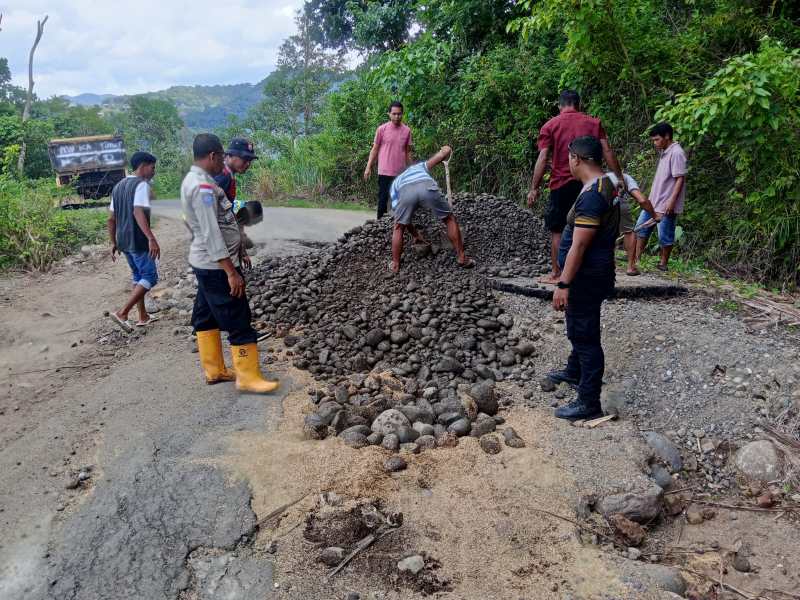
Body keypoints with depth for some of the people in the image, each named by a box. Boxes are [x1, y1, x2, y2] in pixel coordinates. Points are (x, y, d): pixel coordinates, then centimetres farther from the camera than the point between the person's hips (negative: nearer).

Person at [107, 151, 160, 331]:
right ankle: (122, 313, -12)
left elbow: (111, 218, 17)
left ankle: (143, 316, 23)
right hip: (138, 240, -9)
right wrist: (151, 238, -34)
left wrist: (113, 242, 22)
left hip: (123, 240, 9)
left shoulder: (118, 186, 16)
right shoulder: (142, 184, -11)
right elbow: (138, 212, -26)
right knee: (150, 277, -3)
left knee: (138, 276, 19)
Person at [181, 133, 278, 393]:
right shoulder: (203, 186, -21)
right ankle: (248, 377, 2)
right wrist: (231, 271, -26)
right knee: (238, 321, -4)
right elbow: (211, 234, -26)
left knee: (206, 317, 15)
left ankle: (214, 369, 26)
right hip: (217, 266, -11)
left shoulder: (194, 181, 11)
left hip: (206, 264, 11)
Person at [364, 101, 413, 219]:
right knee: (383, 198, 1)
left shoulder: (407, 130, 5)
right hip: (385, 172, -2)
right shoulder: (382, 129, -2)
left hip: (401, 172, 2)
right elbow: (375, 149, 4)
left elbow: (407, 152, 12)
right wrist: (368, 167, -1)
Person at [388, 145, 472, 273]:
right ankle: (461, 258, 24)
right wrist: (442, 160, 62)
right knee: (450, 220, 22)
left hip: (406, 192, 0)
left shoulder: (395, 184, 44)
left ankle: (395, 265, 25)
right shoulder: (421, 166, 47)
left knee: (399, 228, 26)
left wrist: (415, 234, 53)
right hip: (428, 188, 0)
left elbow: (401, 218, 41)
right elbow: (446, 149, 39)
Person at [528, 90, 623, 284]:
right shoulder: (594, 123, 9)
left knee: (557, 230, 7)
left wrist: (534, 188, -5)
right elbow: (607, 152, 2)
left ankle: (555, 273, 9)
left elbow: (542, 159, -6)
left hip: (561, 183, -2)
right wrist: (619, 177, 6)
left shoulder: (550, 126, 2)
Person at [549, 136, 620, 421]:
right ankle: (574, 371, 48)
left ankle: (589, 402, 9)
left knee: (585, 336, -1)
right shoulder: (605, 185, 8)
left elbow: (578, 247, -26)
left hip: (587, 277, -10)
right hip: (591, 273, 10)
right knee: (579, 330, 27)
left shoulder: (592, 195, -25)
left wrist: (563, 285, -22)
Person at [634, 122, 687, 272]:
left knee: (665, 235, 2)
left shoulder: (676, 153, -15)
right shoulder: (663, 152, 12)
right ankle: (636, 258, 18)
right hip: (654, 201, 9)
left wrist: (672, 201, -23)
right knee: (642, 227, 11)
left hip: (667, 204, -9)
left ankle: (663, 263, 15)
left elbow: (680, 179, -18)